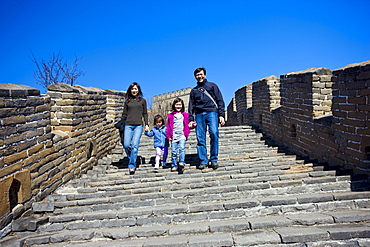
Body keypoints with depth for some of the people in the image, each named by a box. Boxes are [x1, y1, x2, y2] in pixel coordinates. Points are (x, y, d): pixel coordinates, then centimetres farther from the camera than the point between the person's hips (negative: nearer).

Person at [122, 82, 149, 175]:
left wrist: (146, 124, 6)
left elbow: (145, 114, 14)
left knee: (135, 145, -11)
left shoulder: (142, 101, 13)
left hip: (138, 125, -1)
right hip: (128, 125, 2)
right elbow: (124, 114, 18)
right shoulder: (127, 101, 15)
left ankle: (132, 165, -6)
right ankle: (131, 159, 17)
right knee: (126, 145, -9)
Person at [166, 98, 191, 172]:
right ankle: (174, 166, 8)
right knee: (174, 152, 1)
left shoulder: (185, 115, 13)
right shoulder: (171, 116, 14)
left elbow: (187, 125, 12)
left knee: (181, 148, -23)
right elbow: (168, 126, 13)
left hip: (182, 136, -1)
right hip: (173, 136, 1)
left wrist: (186, 134, 1)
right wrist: (168, 136, 5)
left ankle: (181, 163, -29)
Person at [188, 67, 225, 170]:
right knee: (200, 138, -7)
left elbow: (220, 100, 10)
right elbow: (191, 106, 22)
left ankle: (214, 159, -12)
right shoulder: (194, 90, 25)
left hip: (211, 112, -3)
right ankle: (203, 161, -2)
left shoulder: (212, 85, 17)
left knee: (214, 133, -21)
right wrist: (191, 119, 8)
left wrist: (221, 115, -2)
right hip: (199, 114, 3)